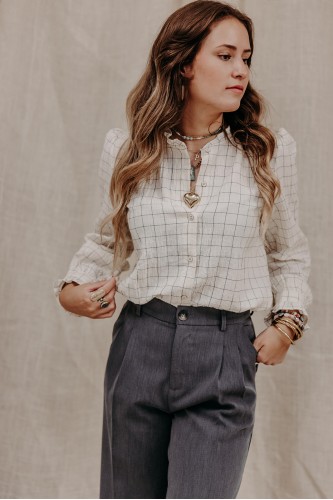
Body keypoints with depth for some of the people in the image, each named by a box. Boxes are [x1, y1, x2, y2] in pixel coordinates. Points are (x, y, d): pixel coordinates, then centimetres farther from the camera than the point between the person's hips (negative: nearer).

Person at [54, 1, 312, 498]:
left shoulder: (270, 150, 1)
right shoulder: (126, 148, 2)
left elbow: (289, 254, 13)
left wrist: (287, 319, 0)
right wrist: (71, 287, 0)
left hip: (225, 356, -1)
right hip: (139, 345, 2)